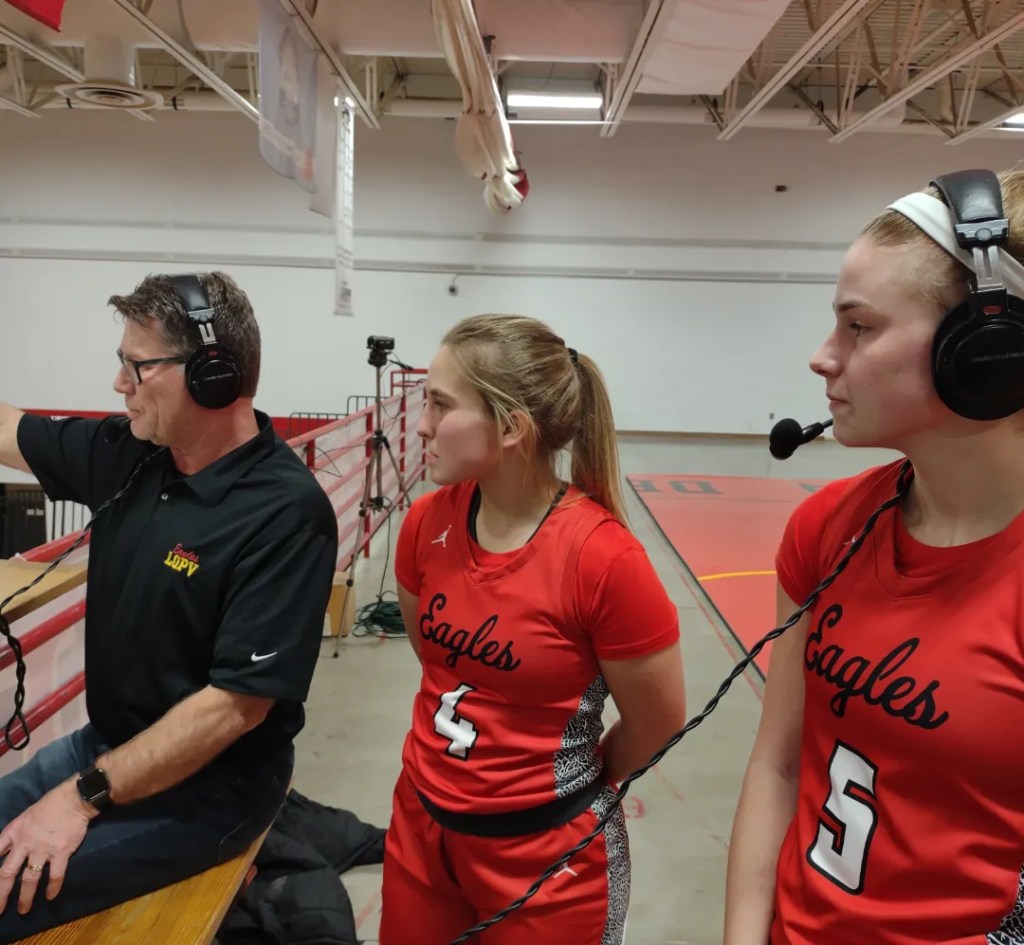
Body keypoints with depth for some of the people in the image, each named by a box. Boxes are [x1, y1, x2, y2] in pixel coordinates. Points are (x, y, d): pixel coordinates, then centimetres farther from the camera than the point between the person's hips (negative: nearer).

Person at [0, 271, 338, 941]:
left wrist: (85, 796, -21)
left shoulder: (285, 513, -25)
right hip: (108, 742, 8)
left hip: (209, 783, -7)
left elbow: (237, 704, -25)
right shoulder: (127, 452, -3)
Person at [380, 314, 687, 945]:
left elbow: (658, 727, -11)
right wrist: (465, 758, 10)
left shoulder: (603, 558, -25)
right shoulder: (426, 524, -9)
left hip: (546, 854, -5)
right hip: (421, 824, 5)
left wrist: (565, 787, 3)